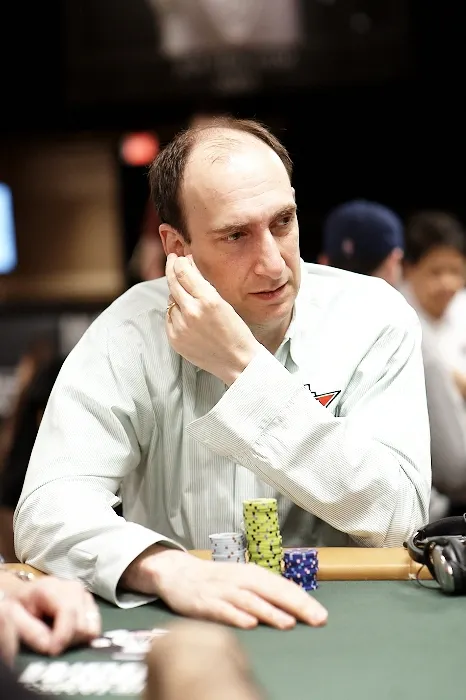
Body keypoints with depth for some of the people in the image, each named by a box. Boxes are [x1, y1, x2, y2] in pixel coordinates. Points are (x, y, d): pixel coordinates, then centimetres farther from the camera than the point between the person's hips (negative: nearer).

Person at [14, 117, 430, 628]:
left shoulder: (373, 317, -6)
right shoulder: (132, 332, -7)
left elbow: (397, 516, -16)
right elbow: (48, 509, -18)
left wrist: (245, 366, -20)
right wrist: (167, 568, -38)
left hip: (340, 626, 1)